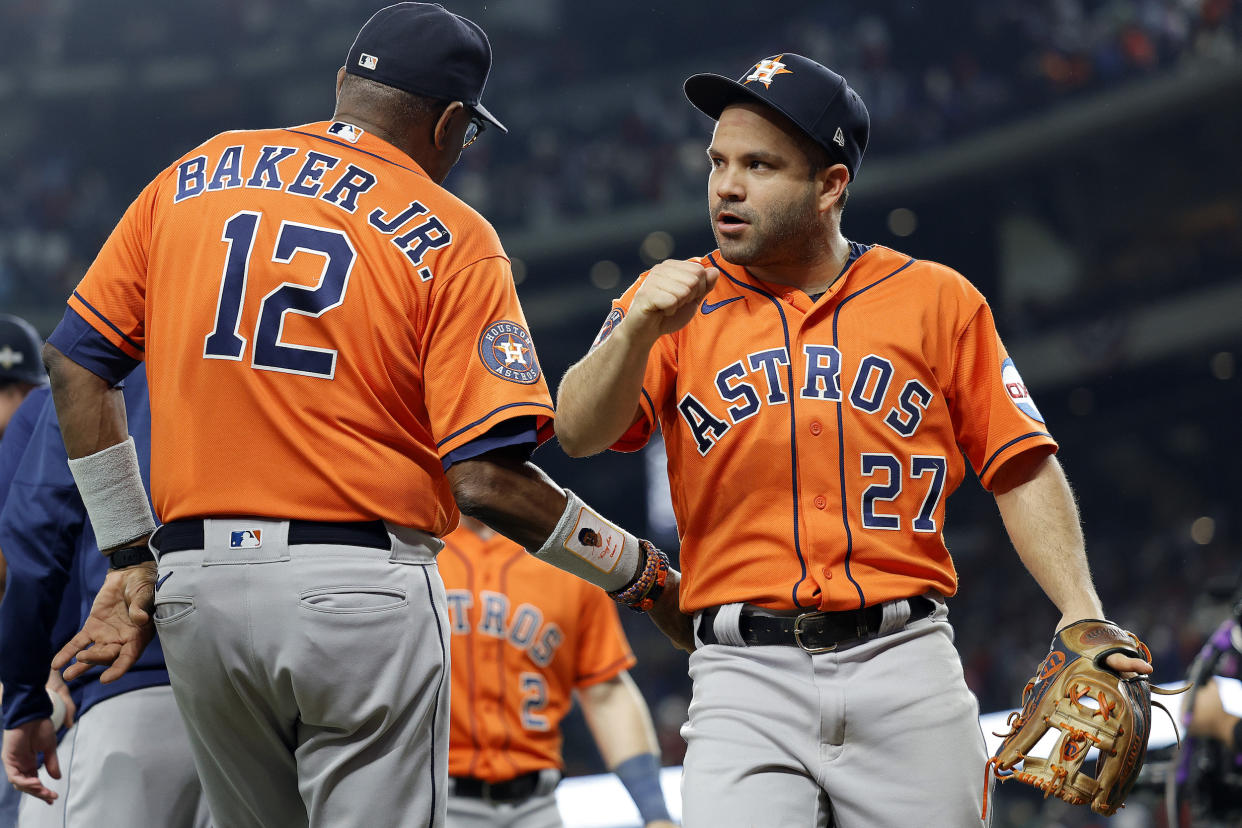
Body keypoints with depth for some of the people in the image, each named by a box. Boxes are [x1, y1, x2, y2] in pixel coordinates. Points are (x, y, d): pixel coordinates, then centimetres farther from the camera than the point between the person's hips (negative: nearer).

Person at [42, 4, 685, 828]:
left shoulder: (193, 177, 11)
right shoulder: (451, 237, -3)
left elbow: (77, 358, 12)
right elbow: (486, 479, -11)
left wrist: (130, 556, 16)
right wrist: (643, 575, 2)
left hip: (193, 592, 5)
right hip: (360, 589, -5)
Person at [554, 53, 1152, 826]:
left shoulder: (936, 299, 10)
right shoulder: (678, 300, 10)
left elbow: (1022, 469, 9)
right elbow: (580, 434, -4)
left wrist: (1082, 614, -5)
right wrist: (640, 330, -23)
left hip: (906, 669, 1)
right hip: (747, 675, -1)